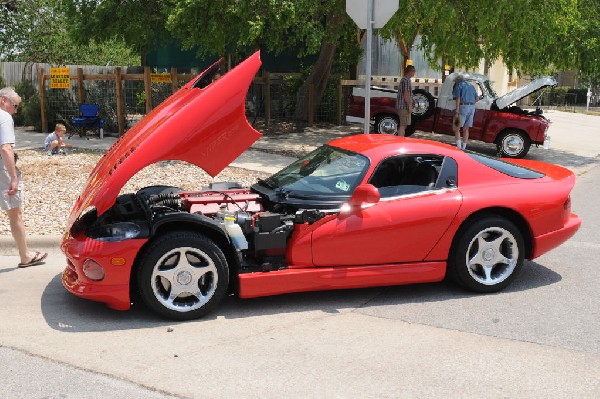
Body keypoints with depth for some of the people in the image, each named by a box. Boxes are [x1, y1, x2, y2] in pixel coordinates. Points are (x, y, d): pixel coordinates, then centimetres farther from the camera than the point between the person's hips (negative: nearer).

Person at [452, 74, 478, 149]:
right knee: (466, 129, 12)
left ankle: (459, 146, -10)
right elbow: (476, 99, 20)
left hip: (463, 107, -6)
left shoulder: (458, 86, 1)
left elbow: (458, 98, -11)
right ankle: (463, 147, 12)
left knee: (457, 128, 0)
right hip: (472, 107, 6)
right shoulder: (471, 86, 22)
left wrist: (457, 111, -15)